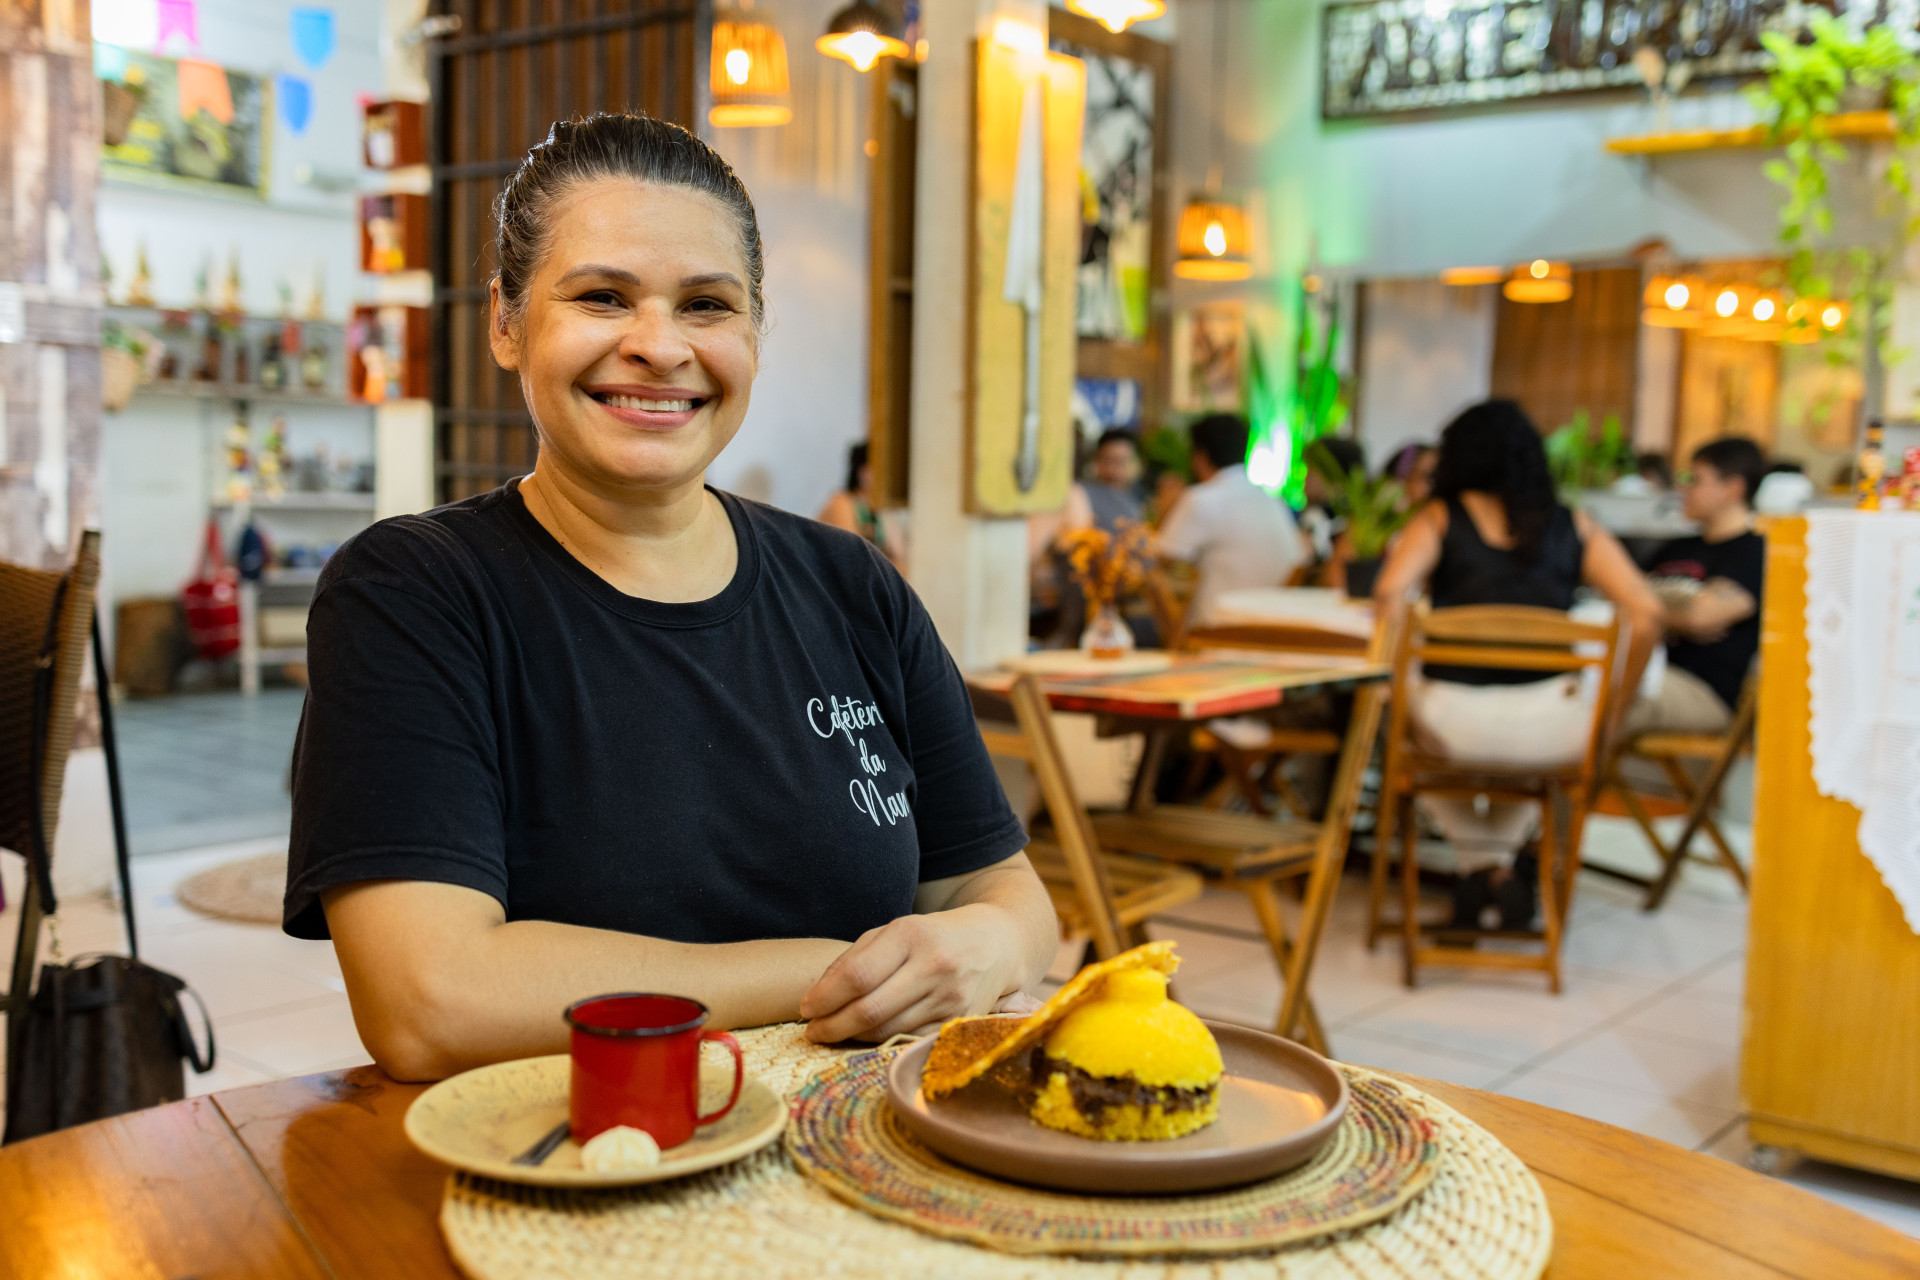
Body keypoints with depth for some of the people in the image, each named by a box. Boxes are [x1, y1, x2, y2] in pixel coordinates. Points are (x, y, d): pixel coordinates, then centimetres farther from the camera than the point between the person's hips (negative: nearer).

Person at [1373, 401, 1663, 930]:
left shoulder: (1439, 519, 4)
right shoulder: (1574, 526, 10)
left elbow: (1390, 592, -14)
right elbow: (1645, 613, 1)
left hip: (1456, 720, -2)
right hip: (1554, 731, 2)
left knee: (1404, 721, 36)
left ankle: (1481, 864, 30)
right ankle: (1504, 857, 38)